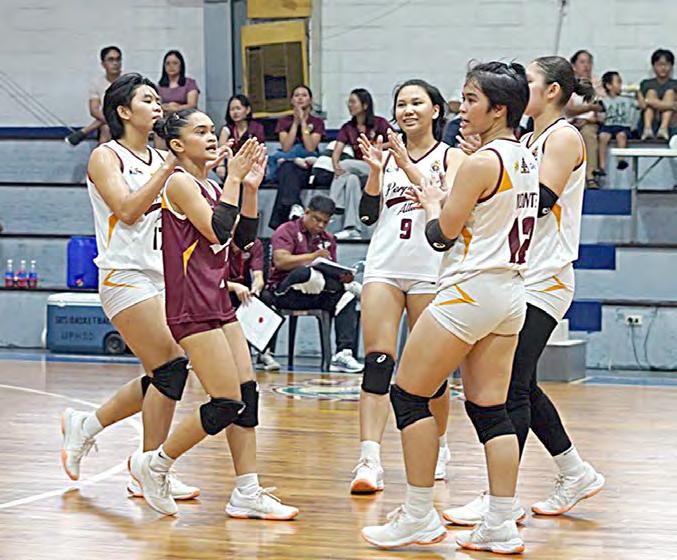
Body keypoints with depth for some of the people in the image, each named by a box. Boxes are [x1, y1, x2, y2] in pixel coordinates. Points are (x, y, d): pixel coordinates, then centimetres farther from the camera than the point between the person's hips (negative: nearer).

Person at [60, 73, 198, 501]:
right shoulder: (106, 157, -3)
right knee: (172, 367, -14)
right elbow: (128, 209, -17)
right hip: (127, 276, -7)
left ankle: (85, 425, 24)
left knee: (162, 377, 5)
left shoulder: (161, 159, 15)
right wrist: (168, 169, -20)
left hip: (163, 275, 7)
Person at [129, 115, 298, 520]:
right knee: (227, 404, -10)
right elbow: (217, 231, -20)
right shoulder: (180, 183, -10)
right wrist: (233, 179, -15)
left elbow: (245, 238, 15)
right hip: (192, 307, -9)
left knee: (247, 395, 4)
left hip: (218, 301, 9)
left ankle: (247, 493, 7)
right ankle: (154, 464, 6)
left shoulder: (211, 187, 16)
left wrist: (250, 187, 6)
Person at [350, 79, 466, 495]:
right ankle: (370, 460, -17)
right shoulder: (388, 155, 12)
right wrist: (376, 170, -7)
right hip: (384, 267, 2)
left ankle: (439, 448, 26)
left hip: (429, 270, -2)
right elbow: (368, 214, 7)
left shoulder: (451, 157, 3)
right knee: (377, 363, -10)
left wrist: (405, 164, -19)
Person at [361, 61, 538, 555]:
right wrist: (440, 201, 18)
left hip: (470, 291, -9)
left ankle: (419, 517, 2)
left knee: (409, 397, 1)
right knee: (490, 410, 8)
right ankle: (500, 528, 4)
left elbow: (442, 235, -11)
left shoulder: (481, 163, -16)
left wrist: (433, 206, 8)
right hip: (511, 292, 9)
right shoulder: (526, 161, 11)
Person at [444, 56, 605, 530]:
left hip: (544, 281, -9)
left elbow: (541, 200, -19)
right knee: (520, 385, 11)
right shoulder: (531, 140, 17)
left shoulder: (564, 137, -9)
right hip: (521, 276, 9)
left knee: (512, 387, -10)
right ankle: (576, 474, 23)